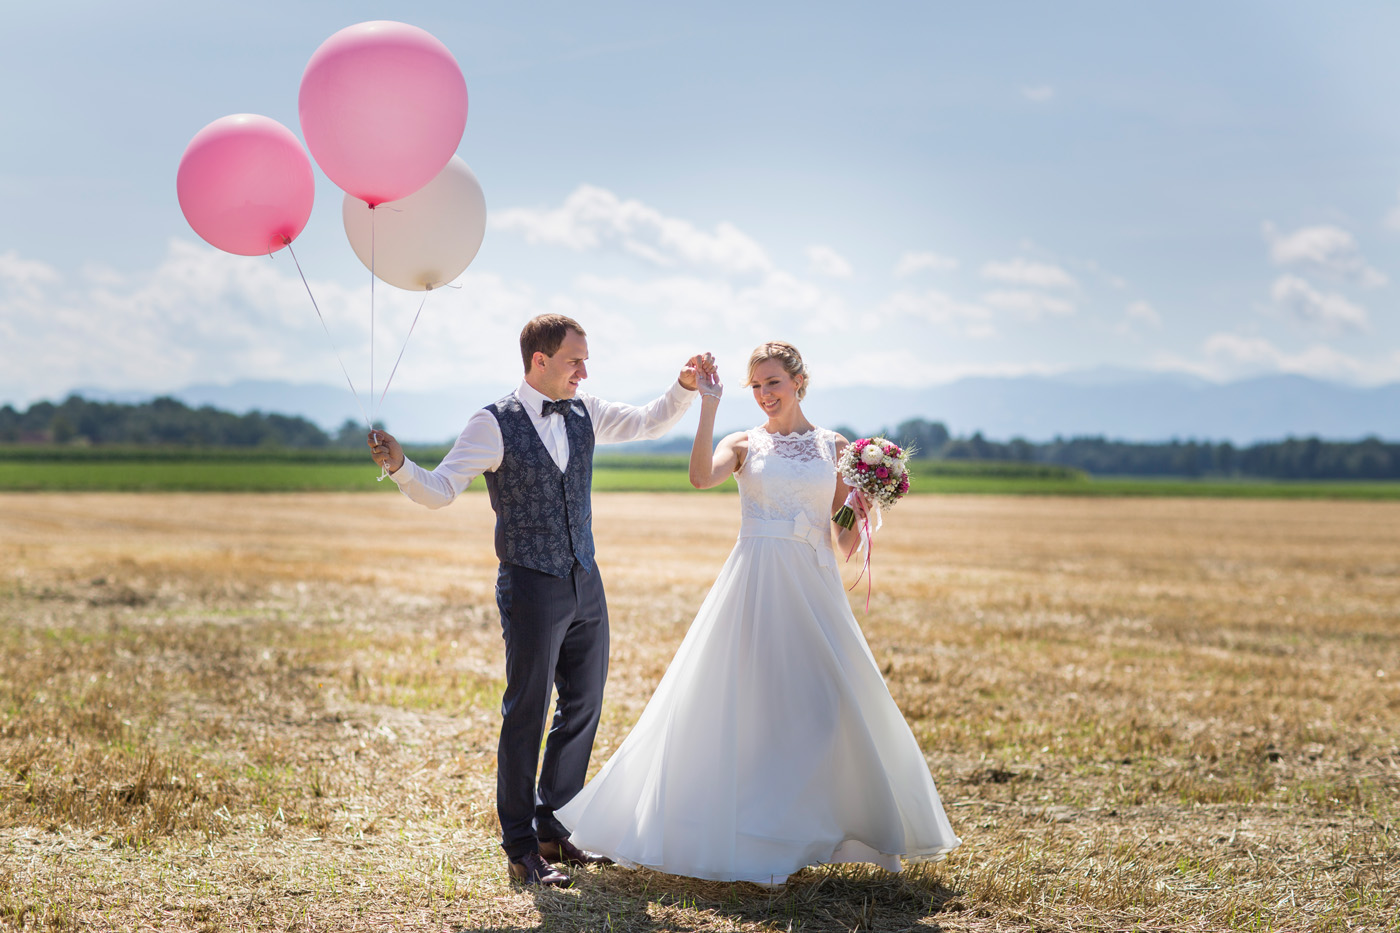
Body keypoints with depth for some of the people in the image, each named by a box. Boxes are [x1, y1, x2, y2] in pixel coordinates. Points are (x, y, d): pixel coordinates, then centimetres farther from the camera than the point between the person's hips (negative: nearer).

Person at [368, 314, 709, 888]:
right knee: (526, 715, -2)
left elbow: (652, 422, 20)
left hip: (585, 584, 6)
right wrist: (400, 468, -32)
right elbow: (440, 491, -12)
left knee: (583, 707, 12)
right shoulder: (494, 424, -9)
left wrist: (685, 388, 3)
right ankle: (520, 848, 8)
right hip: (531, 588, -6)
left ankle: (553, 829, 26)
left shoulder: (584, 413, 8)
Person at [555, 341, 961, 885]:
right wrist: (709, 406, -19)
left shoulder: (835, 448, 9)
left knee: (827, 706, 3)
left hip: (815, 589, 2)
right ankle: (750, 841, 6)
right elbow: (701, 477, -18)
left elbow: (847, 542, 9)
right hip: (755, 588, -2)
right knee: (749, 706, -3)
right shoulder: (745, 444, 5)